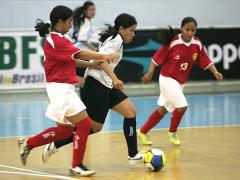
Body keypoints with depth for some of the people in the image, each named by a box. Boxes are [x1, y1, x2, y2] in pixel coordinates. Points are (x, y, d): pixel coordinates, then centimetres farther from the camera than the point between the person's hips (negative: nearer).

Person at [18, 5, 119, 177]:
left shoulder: (57, 39, 14)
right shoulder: (56, 40, -18)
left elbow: (71, 59, 15)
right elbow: (79, 54, -24)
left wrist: (91, 64, 3)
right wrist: (104, 56, -22)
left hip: (64, 89, 10)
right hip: (61, 89, -10)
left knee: (64, 129, 16)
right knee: (84, 124, -9)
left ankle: (28, 143, 24)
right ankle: (77, 165, 1)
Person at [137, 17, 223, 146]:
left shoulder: (197, 44, -5)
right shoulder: (173, 42, -19)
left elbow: (205, 60, 0)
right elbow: (158, 57, -12)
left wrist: (215, 72, -15)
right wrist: (149, 73, -14)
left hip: (180, 82, 6)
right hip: (167, 78, -6)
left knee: (162, 109, 15)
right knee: (182, 106, -16)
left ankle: (142, 132, 29)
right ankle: (172, 132, 8)